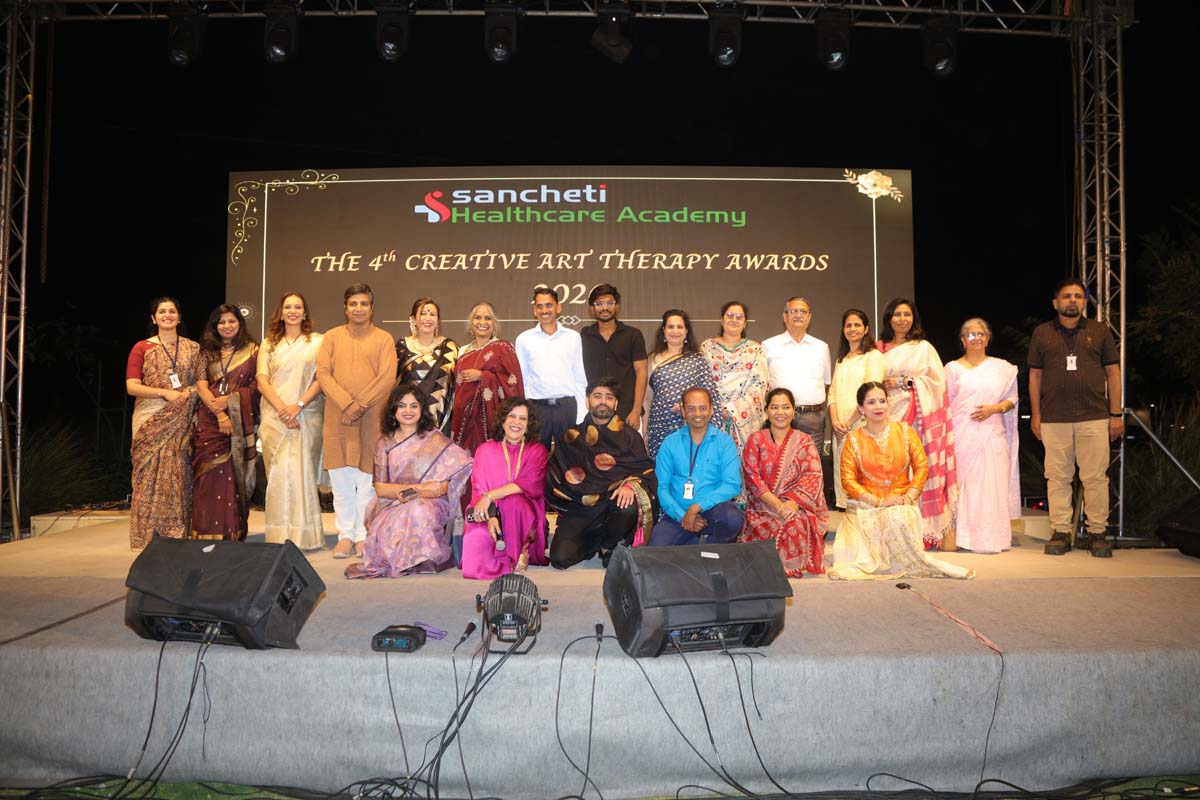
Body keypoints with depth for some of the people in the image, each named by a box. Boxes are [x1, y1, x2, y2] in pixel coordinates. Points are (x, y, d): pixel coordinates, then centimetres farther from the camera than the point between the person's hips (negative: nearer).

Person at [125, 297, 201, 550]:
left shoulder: (193, 348, 14)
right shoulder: (142, 348, 7)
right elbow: (131, 386, -2)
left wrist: (192, 392, -6)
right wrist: (166, 393, -13)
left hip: (182, 422, 2)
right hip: (151, 421, -2)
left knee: (179, 476, -1)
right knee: (152, 476, -6)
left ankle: (178, 536, 4)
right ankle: (149, 537, 0)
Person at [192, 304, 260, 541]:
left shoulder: (252, 350, 8)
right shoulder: (207, 351, 13)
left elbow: (257, 385, 2)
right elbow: (201, 385, 3)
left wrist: (230, 400, -11)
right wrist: (219, 413, -11)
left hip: (241, 421, -1)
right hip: (209, 421, 1)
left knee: (234, 475, -3)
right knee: (209, 475, -4)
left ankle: (234, 533, 2)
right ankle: (208, 533, 0)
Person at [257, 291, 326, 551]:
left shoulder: (317, 341, 7)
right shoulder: (269, 344, 15)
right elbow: (262, 381, 5)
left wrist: (298, 406, -13)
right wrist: (282, 409, -10)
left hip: (307, 417, -2)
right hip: (275, 417, 2)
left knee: (303, 473, -6)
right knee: (278, 474, -2)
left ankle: (303, 535, 0)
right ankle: (280, 535, 2)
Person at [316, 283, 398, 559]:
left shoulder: (384, 339, 6)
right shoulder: (332, 337, 12)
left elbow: (387, 378, -5)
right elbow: (322, 373, 1)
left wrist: (361, 405, -13)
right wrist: (346, 403, -11)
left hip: (371, 419, -2)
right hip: (337, 419, 2)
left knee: (367, 480, 1)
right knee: (341, 480, 5)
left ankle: (363, 536, 9)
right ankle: (346, 535, 13)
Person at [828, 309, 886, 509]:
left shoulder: (873, 356, 0)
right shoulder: (841, 359, 22)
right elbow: (833, 392, 15)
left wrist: (850, 423, -10)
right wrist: (835, 421, -2)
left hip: (862, 424, -6)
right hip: (841, 428, 6)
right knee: (841, 472, 4)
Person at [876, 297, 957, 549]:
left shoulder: (924, 348, 9)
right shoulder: (880, 349, 14)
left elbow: (937, 381, 3)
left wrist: (905, 383, -5)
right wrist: (884, 386, -4)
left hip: (919, 415, -2)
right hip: (890, 415, 2)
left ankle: (924, 531, -3)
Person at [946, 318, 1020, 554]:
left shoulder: (1002, 368, 12)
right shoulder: (953, 368, 10)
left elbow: (1012, 399, 11)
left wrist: (994, 408, -8)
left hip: (992, 435, 1)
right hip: (962, 435, -1)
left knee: (992, 485, -3)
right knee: (963, 484, -3)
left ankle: (991, 537, 4)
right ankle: (962, 536, 2)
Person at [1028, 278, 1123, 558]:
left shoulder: (1100, 331, 10)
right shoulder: (1042, 333, 10)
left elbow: (1113, 372, 9)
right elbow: (1035, 376, 11)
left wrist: (1116, 414, 3)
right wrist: (1035, 415, 6)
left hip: (1094, 417, 0)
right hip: (1054, 419, 0)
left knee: (1095, 477, 0)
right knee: (1058, 477, 2)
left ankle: (1097, 533, 9)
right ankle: (1061, 533, 9)